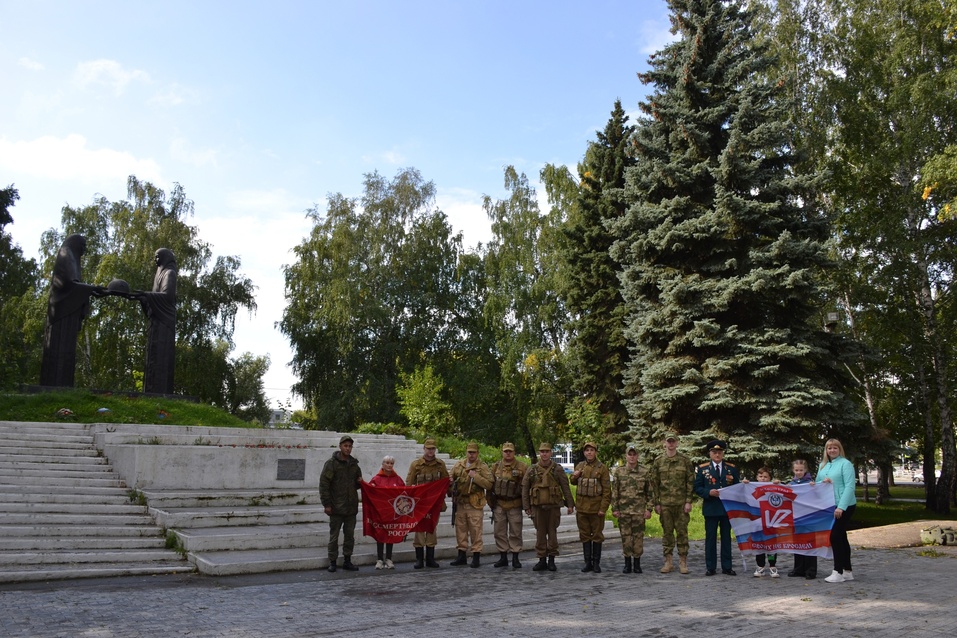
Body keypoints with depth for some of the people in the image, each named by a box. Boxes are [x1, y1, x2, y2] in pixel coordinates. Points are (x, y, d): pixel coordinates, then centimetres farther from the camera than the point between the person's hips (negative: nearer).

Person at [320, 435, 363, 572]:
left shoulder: (354, 464, 12)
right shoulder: (332, 463, -6)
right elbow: (324, 484, -9)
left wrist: (360, 482, 0)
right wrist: (326, 504, -14)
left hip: (351, 507, 5)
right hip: (336, 508, -5)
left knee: (350, 535, 10)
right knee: (334, 536, 3)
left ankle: (347, 561, 19)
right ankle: (332, 562, 12)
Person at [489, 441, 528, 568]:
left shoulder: (522, 467, -2)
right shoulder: (495, 466, 7)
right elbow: (490, 485, 10)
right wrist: (491, 502, 7)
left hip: (514, 505, -3)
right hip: (499, 505, 3)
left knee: (515, 532, 2)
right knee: (499, 532, 7)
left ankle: (515, 558, 11)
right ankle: (503, 557, 17)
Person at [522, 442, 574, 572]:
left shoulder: (557, 469, 2)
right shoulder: (532, 470, 4)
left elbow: (566, 487, 2)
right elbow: (524, 489, 6)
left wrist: (570, 504, -3)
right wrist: (526, 507, 2)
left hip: (553, 506, -1)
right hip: (538, 506, 1)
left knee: (552, 532, 4)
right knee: (540, 532, 5)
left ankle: (551, 560, 12)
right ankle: (542, 560, 12)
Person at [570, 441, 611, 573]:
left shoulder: (602, 468, -5)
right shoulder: (580, 466, 8)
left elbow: (607, 490, -7)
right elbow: (573, 482, 23)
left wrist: (603, 508, -14)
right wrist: (574, 476, 0)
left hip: (596, 507, -4)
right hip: (581, 507, 4)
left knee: (597, 535, 5)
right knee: (585, 535, 9)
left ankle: (596, 563, 13)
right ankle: (588, 562, 17)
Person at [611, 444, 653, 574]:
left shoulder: (644, 472, 3)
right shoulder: (618, 471, 4)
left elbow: (649, 492, 4)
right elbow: (614, 492, 5)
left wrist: (649, 509, -2)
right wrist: (614, 508, 0)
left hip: (639, 510, -1)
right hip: (623, 510, 1)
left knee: (638, 537, 2)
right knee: (625, 536, 4)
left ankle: (637, 564, 13)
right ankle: (627, 564, 13)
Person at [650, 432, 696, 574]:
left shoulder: (685, 461, 3)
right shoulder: (658, 462, 6)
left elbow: (691, 482, 1)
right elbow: (654, 483, 6)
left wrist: (688, 501, -5)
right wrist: (656, 503, 1)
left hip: (681, 503, -1)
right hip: (664, 503, 1)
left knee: (682, 532, 2)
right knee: (667, 533, 6)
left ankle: (683, 562, 9)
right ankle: (668, 562, 13)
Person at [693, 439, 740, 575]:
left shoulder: (732, 468, 7)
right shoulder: (702, 468, 3)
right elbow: (697, 488, 2)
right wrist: (709, 492, -15)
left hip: (727, 507, 1)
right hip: (710, 508, -1)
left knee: (726, 537, 8)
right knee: (710, 538, 2)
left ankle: (727, 567, 15)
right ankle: (711, 567, 9)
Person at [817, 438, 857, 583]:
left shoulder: (845, 464, -10)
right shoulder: (823, 465, 12)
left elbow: (849, 486, -17)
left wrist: (841, 507, -22)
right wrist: (822, 482, -8)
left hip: (844, 506, -7)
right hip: (829, 506, 7)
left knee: (835, 536, -10)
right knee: (841, 537, 12)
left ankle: (838, 572, -4)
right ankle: (847, 571, 20)